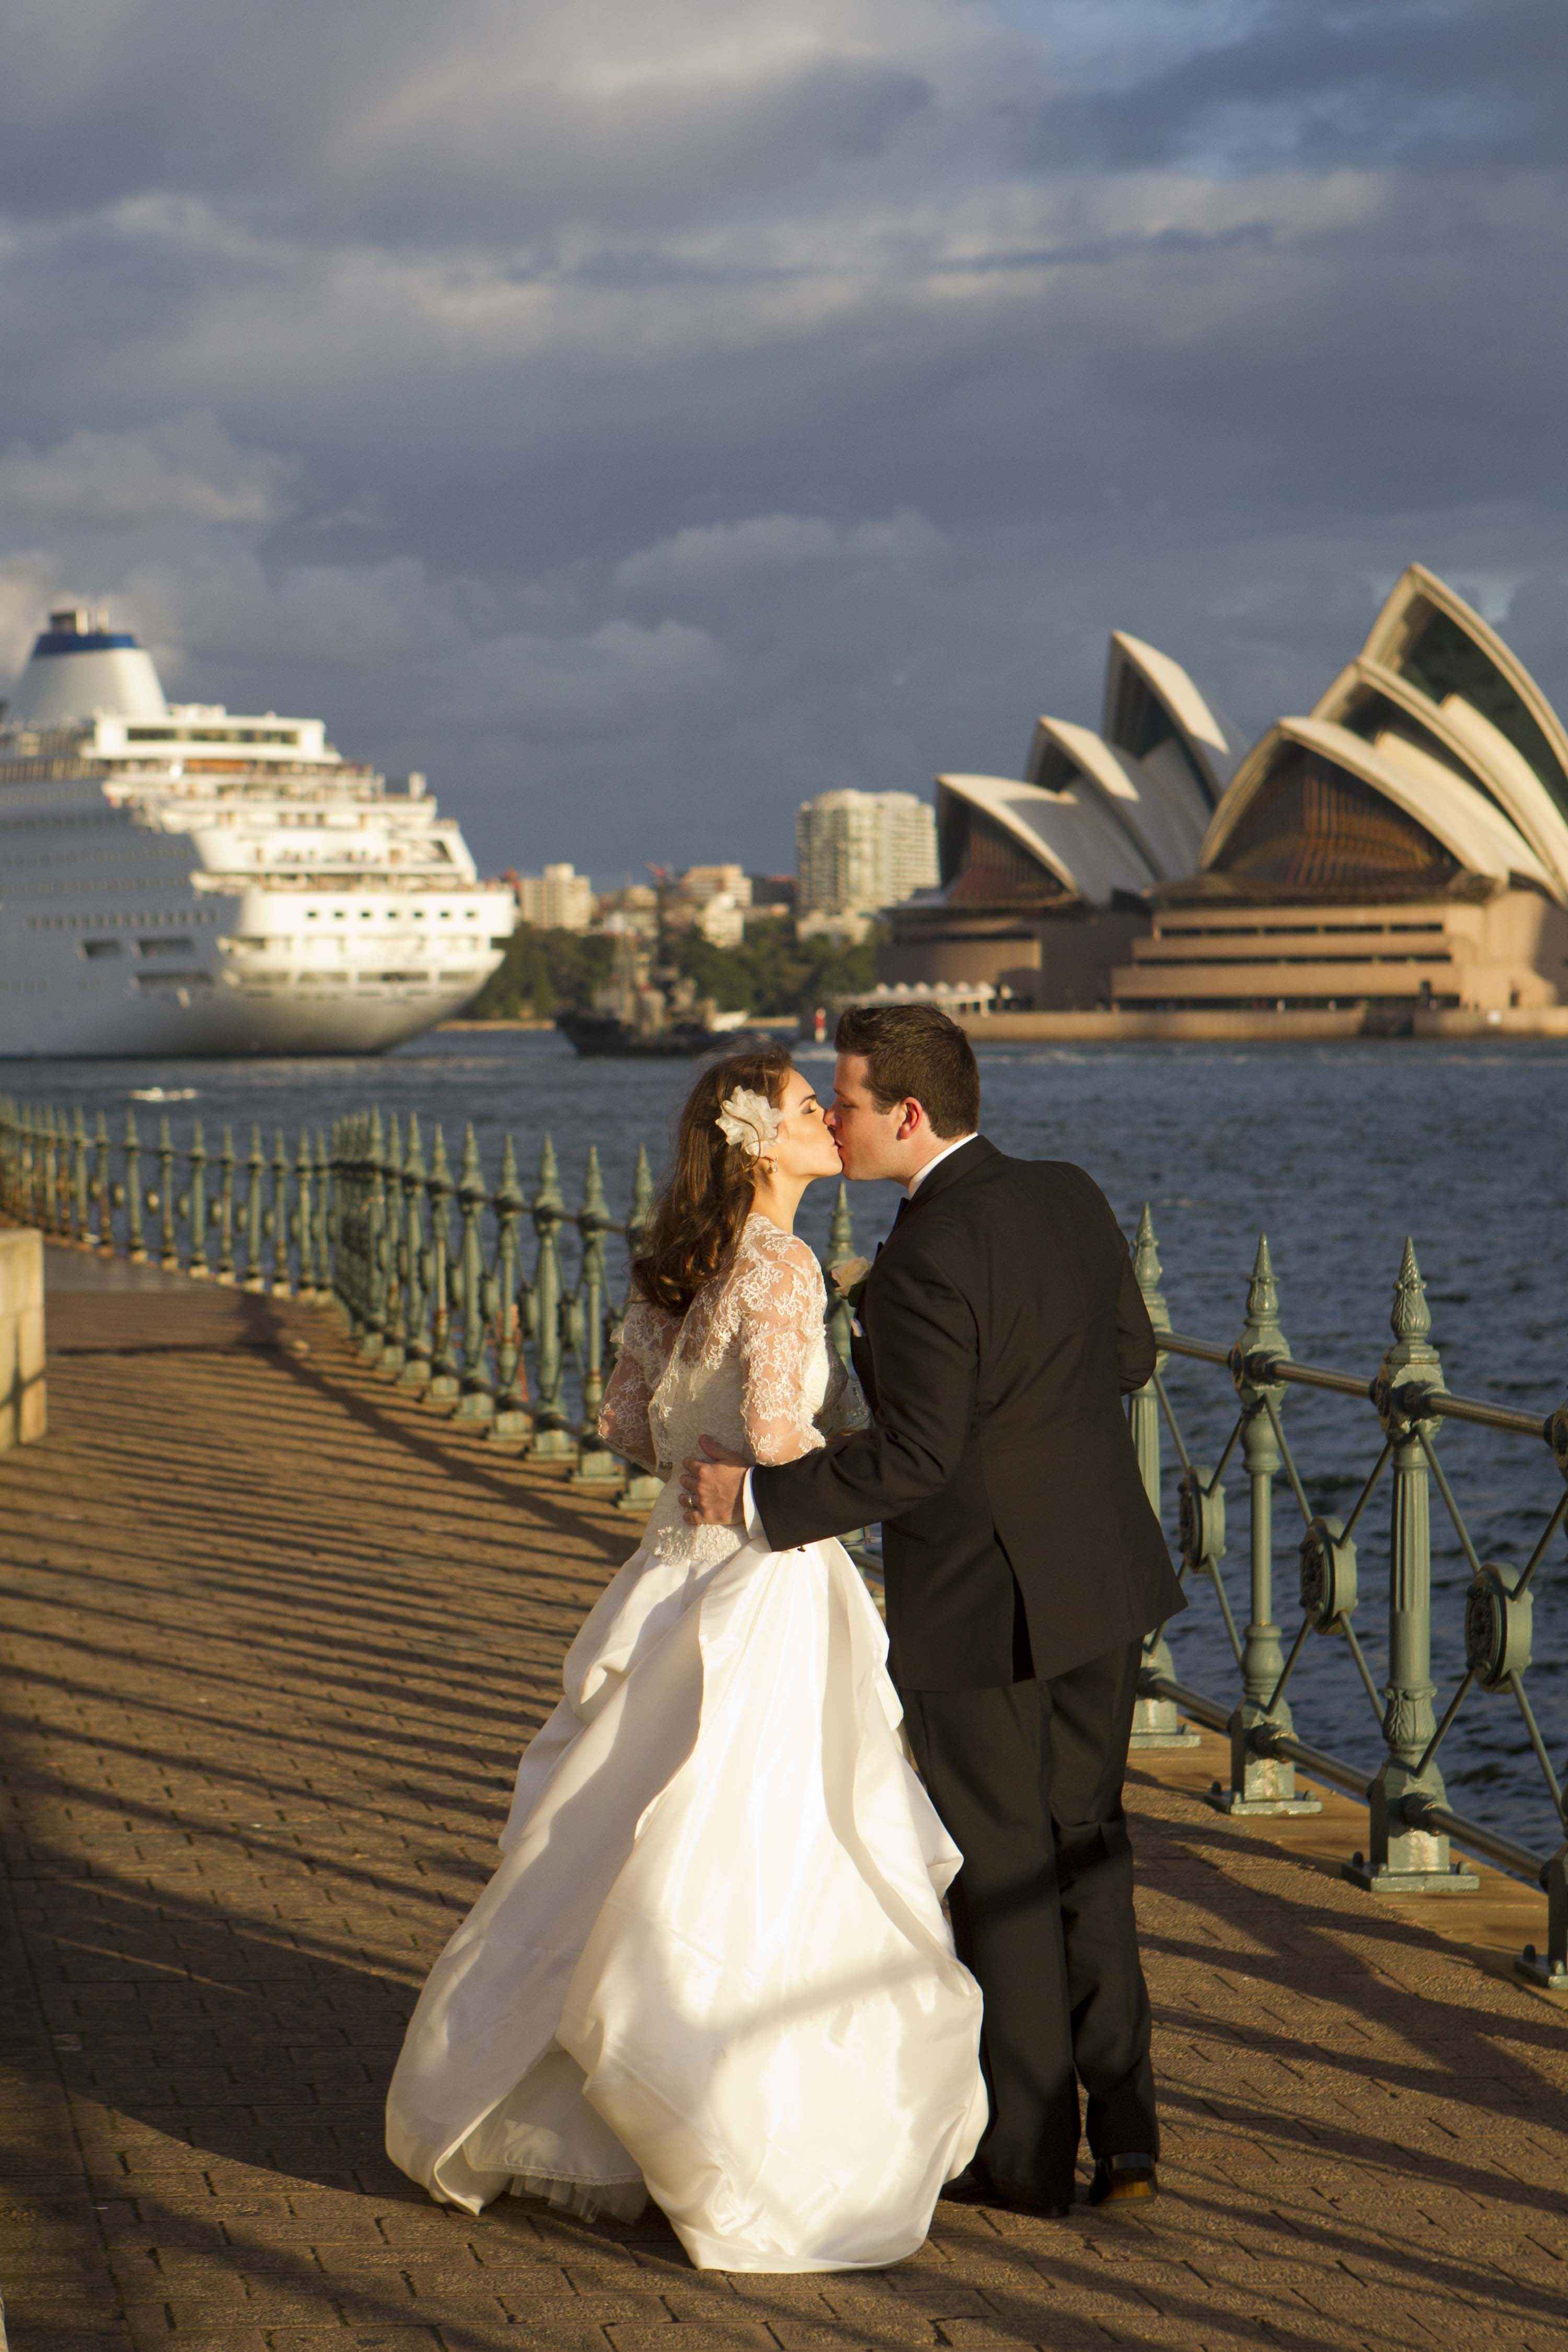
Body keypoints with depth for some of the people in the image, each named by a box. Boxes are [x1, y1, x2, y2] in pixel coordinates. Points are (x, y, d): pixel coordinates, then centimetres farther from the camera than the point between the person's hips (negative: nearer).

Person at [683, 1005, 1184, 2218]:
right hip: (1103, 1578, 7)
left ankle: (1030, 2151, 17)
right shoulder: (1071, 1194, 2)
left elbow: (915, 1456, -24)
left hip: (980, 1607, -7)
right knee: (1086, 1845, 17)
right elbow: (1133, 1353, 12)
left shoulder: (925, 1260, -22)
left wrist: (758, 1495, -16)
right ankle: (1123, 2126, 15)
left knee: (1001, 1875, 7)